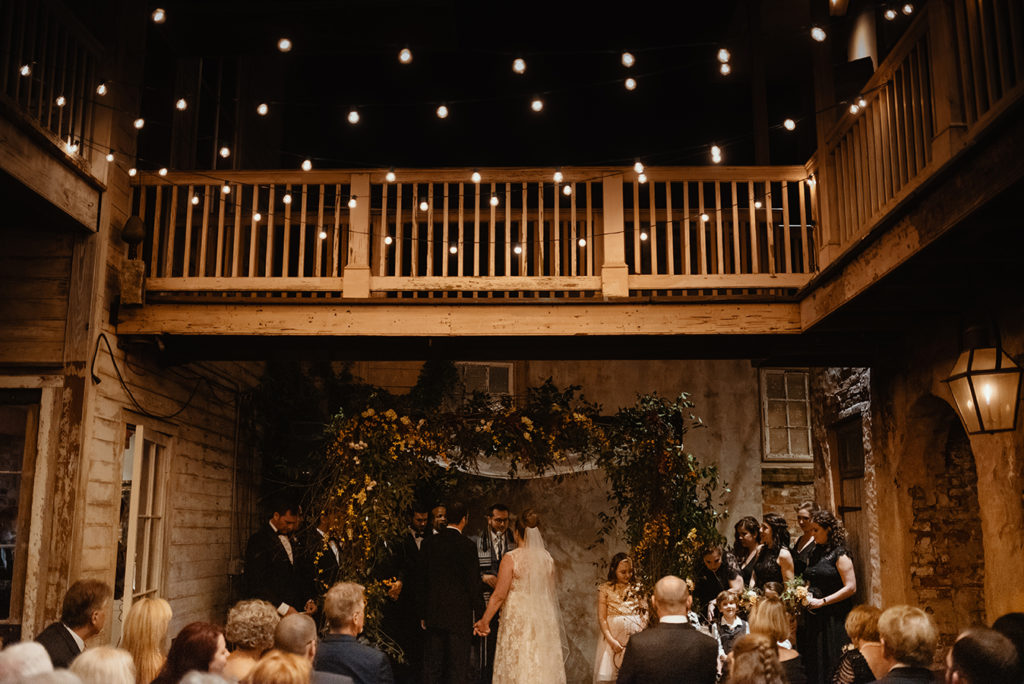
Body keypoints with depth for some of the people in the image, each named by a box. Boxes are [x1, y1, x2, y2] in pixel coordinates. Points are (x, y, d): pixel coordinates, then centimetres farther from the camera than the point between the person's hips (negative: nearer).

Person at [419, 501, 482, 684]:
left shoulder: (429, 542, 1)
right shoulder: (467, 546, -12)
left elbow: (421, 580, 5)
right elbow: (473, 583, -10)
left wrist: (423, 614, 12)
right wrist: (480, 614, -1)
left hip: (433, 614, 4)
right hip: (460, 614, -4)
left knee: (431, 665, 12)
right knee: (458, 667, 5)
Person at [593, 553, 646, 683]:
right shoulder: (605, 589, 2)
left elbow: (644, 613, 10)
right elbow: (601, 618, -2)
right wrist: (611, 640, -13)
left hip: (636, 633, 2)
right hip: (614, 634, -2)